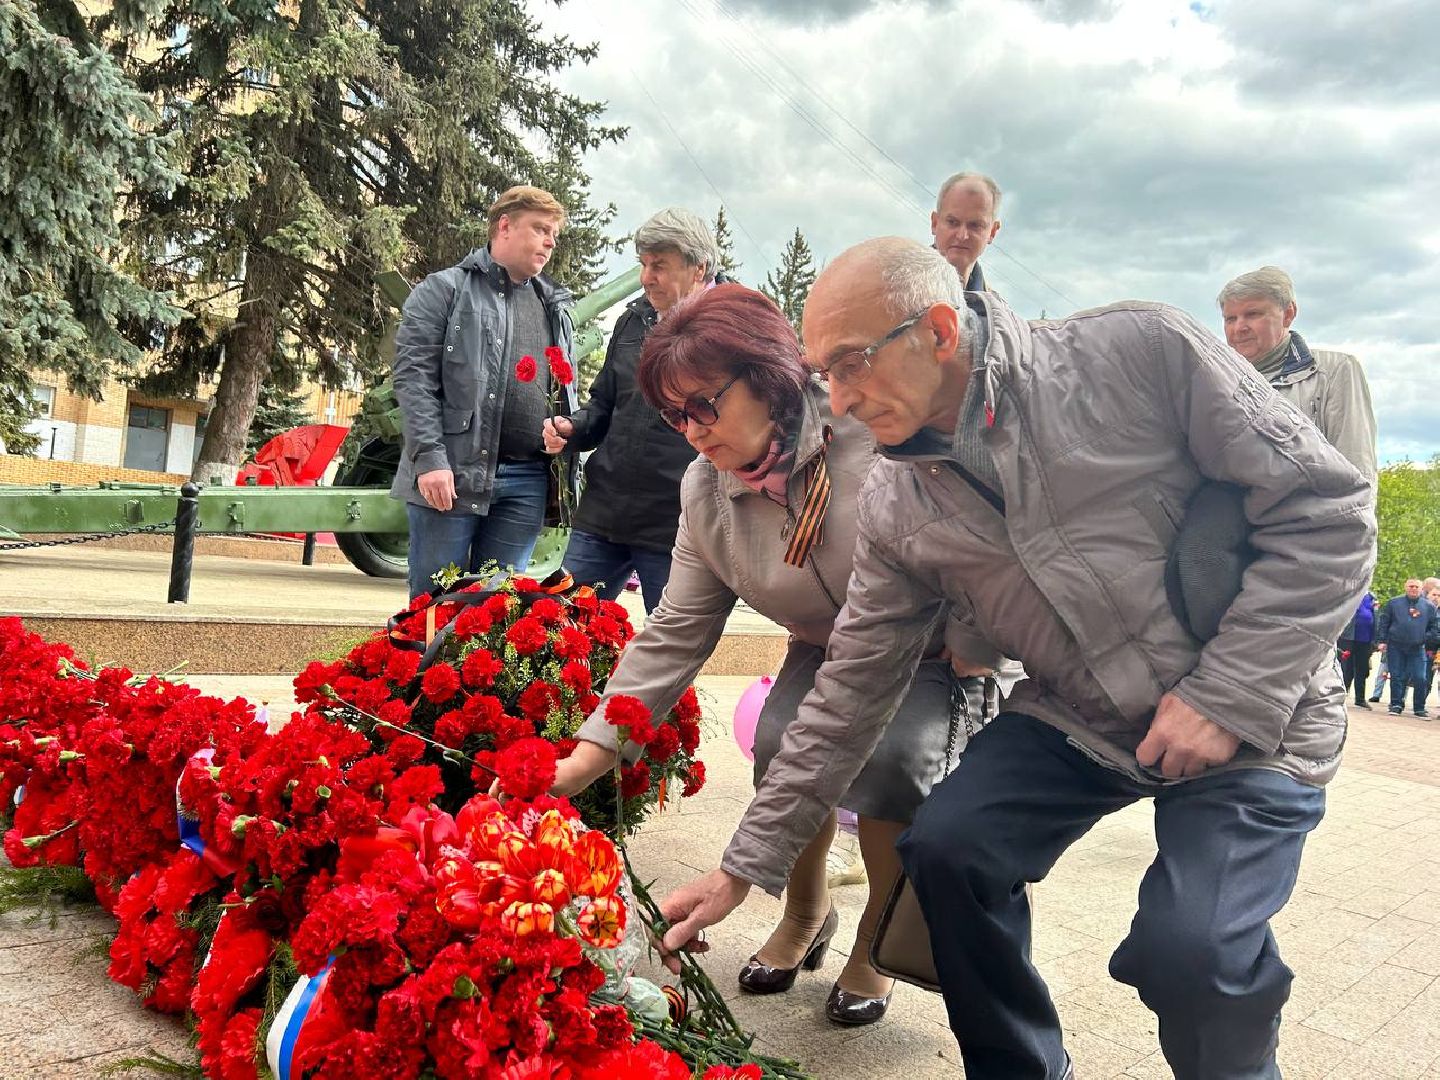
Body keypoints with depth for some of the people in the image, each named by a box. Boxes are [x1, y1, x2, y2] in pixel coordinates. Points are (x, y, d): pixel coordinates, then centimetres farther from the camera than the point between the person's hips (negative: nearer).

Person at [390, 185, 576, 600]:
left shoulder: (556, 307, 20)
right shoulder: (445, 289, 2)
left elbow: (566, 392, 21)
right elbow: (413, 376, -6)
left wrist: (566, 473, 13)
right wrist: (430, 457, -16)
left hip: (527, 483, 5)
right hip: (451, 475, -5)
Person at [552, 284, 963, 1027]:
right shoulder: (706, 491, -11)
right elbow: (674, 635, -11)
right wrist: (582, 761, -17)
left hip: (944, 652, -4)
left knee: (892, 755, -28)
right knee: (781, 742, -22)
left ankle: (878, 937, 2)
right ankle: (804, 912, 10)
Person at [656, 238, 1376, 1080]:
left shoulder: (1139, 351, -18)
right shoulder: (896, 512, -5)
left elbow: (1329, 506, -13)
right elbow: (850, 693, 0)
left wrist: (1232, 695, -19)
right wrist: (745, 867, 0)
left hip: (1254, 718, -3)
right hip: (1075, 721, 4)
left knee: (1188, 949, -23)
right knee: (944, 852, -16)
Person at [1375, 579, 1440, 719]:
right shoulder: (1393, 603, 6)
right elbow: (1383, 622, 6)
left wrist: (1429, 640, 0)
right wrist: (1382, 640, 0)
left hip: (1417, 649, 1)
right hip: (1395, 647, 0)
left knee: (1420, 678, -4)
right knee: (1397, 677, 1)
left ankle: (1419, 708, 7)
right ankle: (1396, 705, 10)